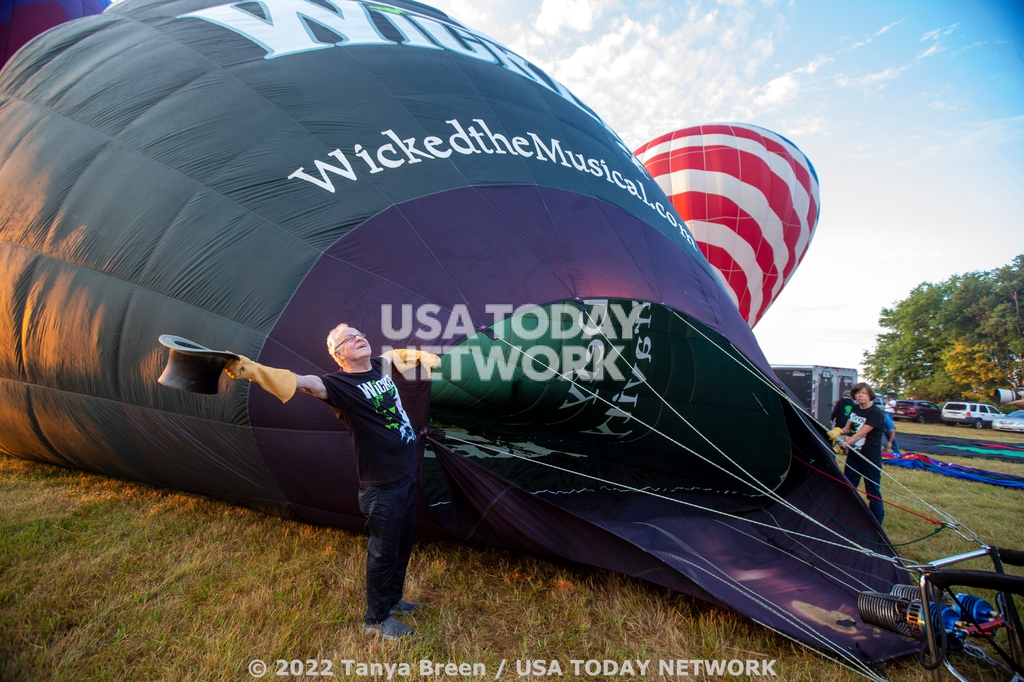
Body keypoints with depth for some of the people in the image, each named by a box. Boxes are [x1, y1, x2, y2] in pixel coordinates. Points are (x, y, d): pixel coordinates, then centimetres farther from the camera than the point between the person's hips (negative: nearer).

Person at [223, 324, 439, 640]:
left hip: (407, 474, 8)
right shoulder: (339, 384, -18)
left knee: (403, 543, 23)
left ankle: (392, 599, 46)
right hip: (382, 485, -8)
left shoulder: (379, 366, 4)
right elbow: (302, 381, -35)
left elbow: (395, 353, 28)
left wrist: (422, 356, 38)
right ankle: (376, 619, 32)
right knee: (383, 551, 8)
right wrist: (249, 369, -48)